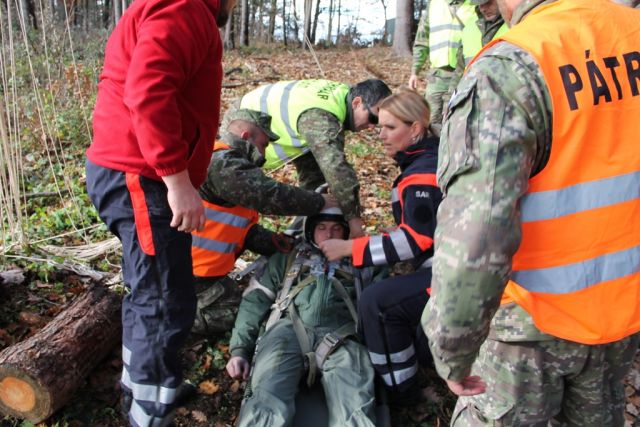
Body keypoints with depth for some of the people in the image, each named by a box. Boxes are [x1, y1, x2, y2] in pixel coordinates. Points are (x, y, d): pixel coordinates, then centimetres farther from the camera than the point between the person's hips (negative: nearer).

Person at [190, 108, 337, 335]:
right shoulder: (221, 164, -19)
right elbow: (270, 195, -26)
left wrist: (278, 243, 2)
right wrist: (319, 202, -14)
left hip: (200, 264, 10)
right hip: (193, 267, -10)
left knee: (233, 298, 15)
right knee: (231, 315, -2)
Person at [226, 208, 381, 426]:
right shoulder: (288, 258, 31)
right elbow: (256, 300, 21)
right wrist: (240, 349, 8)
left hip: (340, 337, 0)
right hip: (288, 330, 1)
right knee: (267, 406, -31)